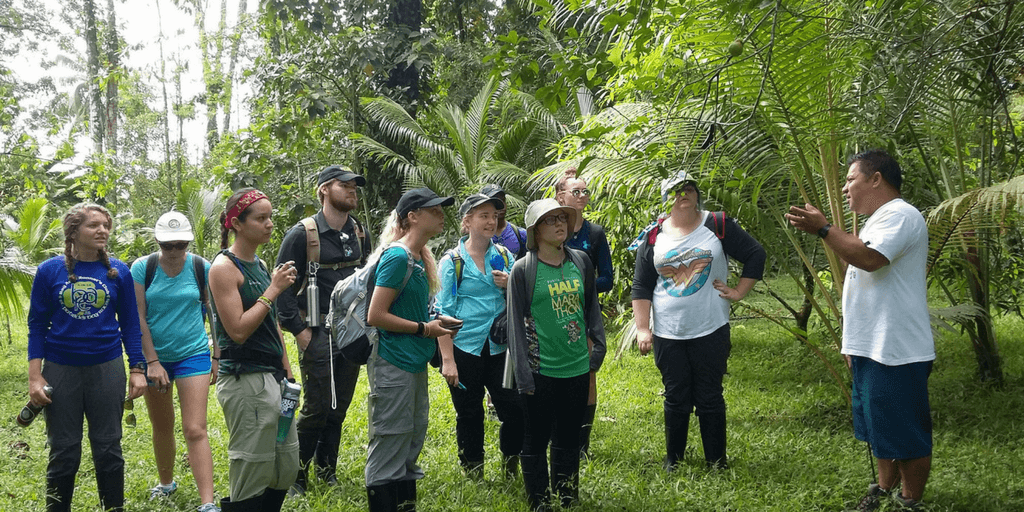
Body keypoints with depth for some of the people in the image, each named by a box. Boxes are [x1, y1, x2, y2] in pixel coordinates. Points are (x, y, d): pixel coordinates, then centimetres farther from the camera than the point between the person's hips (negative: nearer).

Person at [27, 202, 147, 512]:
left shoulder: (117, 271, 0)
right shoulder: (50, 271, -3)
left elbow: (130, 324, 5)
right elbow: (37, 326, 0)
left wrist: (137, 369, -1)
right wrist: (35, 376, -6)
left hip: (107, 369, 1)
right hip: (61, 370, -1)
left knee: (108, 449, 8)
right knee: (63, 452, 7)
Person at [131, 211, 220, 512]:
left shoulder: (202, 268, -5)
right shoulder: (142, 268, -6)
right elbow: (139, 318, -6)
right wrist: (152, 361, -11)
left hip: (193, 355, -1)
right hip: (154, 355, 2)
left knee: (195, 430, -9)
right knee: (162, 427, 16)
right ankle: (166, 482, 39)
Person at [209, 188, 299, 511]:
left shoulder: (260, 265, 13)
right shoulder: (224, 267, -11)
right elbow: (238, 330, -18)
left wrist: (287, 371, 17)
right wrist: (273, 290, -16)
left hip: (273, 377, 8)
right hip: (245, 379, -8)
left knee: (287, 467, 11)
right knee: (252, 472, -3)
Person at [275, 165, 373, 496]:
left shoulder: (359, 234, 9)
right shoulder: (303, 234, -9)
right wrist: (298, 330, -12)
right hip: (318, 335, -5)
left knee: (339, 407, 11)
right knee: (316, 409, -4)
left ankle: (327, 470, 25)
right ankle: (297, 476, 11)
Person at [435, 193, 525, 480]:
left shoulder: (504, 256, 8)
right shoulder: (452, 261, -3)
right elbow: (444, 313, -5)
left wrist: (510, 285, -8)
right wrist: (447, 359, -11)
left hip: (498, 347, 3)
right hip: (465, 348, -3)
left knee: (516, 409, -3)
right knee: (469, 415, 6)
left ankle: (511, 462, 21)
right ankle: (474, 474, 22)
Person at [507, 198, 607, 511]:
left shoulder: (581, 261, 5)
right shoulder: (523, 270, -7)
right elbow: (515, 323, -7)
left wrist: (597, 350, 9)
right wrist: (523, 375, -10)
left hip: (577, 368, 4)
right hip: (542, 369, -4)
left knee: (569, 439, 16)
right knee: (536, 440, 6)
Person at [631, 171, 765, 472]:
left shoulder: (718, 226, 1)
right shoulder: (654, 236, 5)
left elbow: (755, 255, 7)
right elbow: (641, 286, 6)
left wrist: (739, 292, 0)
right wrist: (642, 329, -1)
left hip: (711, 331, -1)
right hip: (667, 335, 2)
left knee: (710, 397, 4)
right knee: (676, 398, 8)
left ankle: (717, 461, 18)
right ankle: (673, 461, 22)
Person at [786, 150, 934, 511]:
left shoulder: (900, 216, -14)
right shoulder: (879, 221, 19)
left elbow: (869, 258, -30)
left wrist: (822, 229, -25)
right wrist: (854, 343, 24)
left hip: (897, 352, -11)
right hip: (874, 349, 11)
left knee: (905, 434, -1)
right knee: (883, 428, 20)